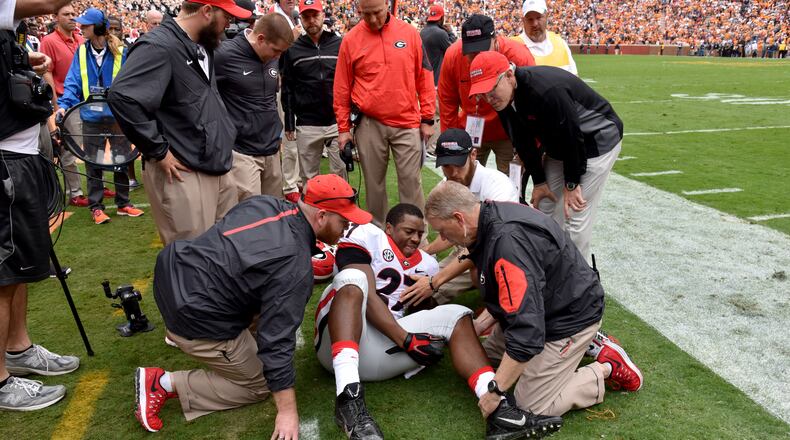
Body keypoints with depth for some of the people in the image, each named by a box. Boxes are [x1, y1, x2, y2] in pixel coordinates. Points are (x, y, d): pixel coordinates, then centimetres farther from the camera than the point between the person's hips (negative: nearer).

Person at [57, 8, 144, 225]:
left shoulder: (120, 52, -6)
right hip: (91, 118, 2)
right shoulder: (81, 52, 1)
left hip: (118, 116, -2)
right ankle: (96, 207, 17)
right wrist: (64, 105, -12)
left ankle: (123, 203, 24)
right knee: (93, 164, 7)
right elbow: (73, 83, 1)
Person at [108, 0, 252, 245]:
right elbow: (122, 97, -28)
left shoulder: (202, 46, 14)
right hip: (183, 173, -9)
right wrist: (159, 151, -21)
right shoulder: (160, 46, -16)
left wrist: (224, 137, 14)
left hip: (216, 169, 9)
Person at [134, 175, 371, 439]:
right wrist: (287, 411, -17)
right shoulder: (295, 269, -22)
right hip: (193, 318, -8)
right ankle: (165, 384, 3)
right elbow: (277, 339, -23)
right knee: (258, 386, 11)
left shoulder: (265, 203, 0)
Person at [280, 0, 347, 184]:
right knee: (308, 177, 8)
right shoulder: (293, 50, 6)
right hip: (306, 126, 1)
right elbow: (287, 89, 8)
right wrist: (289, 124, 5)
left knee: (340, 173, 2)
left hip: (338, 122, -1)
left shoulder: (340, 45, 5)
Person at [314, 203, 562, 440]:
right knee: (354, 278, -30)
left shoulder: (425, 265, 21)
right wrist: (405, 339, -20)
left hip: (385, 349, 6)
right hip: (340, 342, -5)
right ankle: (349, 397, -49)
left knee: (456, 316, -5)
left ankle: (498, 410, -26)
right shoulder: (367, 236, 1)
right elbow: (366, 296, -11)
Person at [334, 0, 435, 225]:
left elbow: (424, 78, 5)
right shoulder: (351, 40, 0)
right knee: (374, 182, 10)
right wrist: (343, 127, 3)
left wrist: (427, 118, 3)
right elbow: (342, 88, 4)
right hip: (368, 124, 0)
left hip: (407, 123, 0)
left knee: (411, 180, 2)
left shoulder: (409, 33, 1)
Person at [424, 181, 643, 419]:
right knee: (490, 356, 16)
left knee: (532, 406, -5)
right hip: (547, 307, 10)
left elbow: (527, 328, -37)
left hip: (570, 317, -10)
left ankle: (608, 367, 9)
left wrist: (495, 390, -30)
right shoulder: (493, 215, -5)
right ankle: (582, 345, 17)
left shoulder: (509, 241, -36)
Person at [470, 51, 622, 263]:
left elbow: (572, 137, -27)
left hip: (598, 141, -8)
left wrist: (571, 183, -16)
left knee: (575, 216, -10)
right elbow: (524, 142, 1)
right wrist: (539, 182, 2)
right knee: (546, 210, 9)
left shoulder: (547, 91, -36)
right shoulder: (504, 98, -11)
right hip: (559, 147, 8)